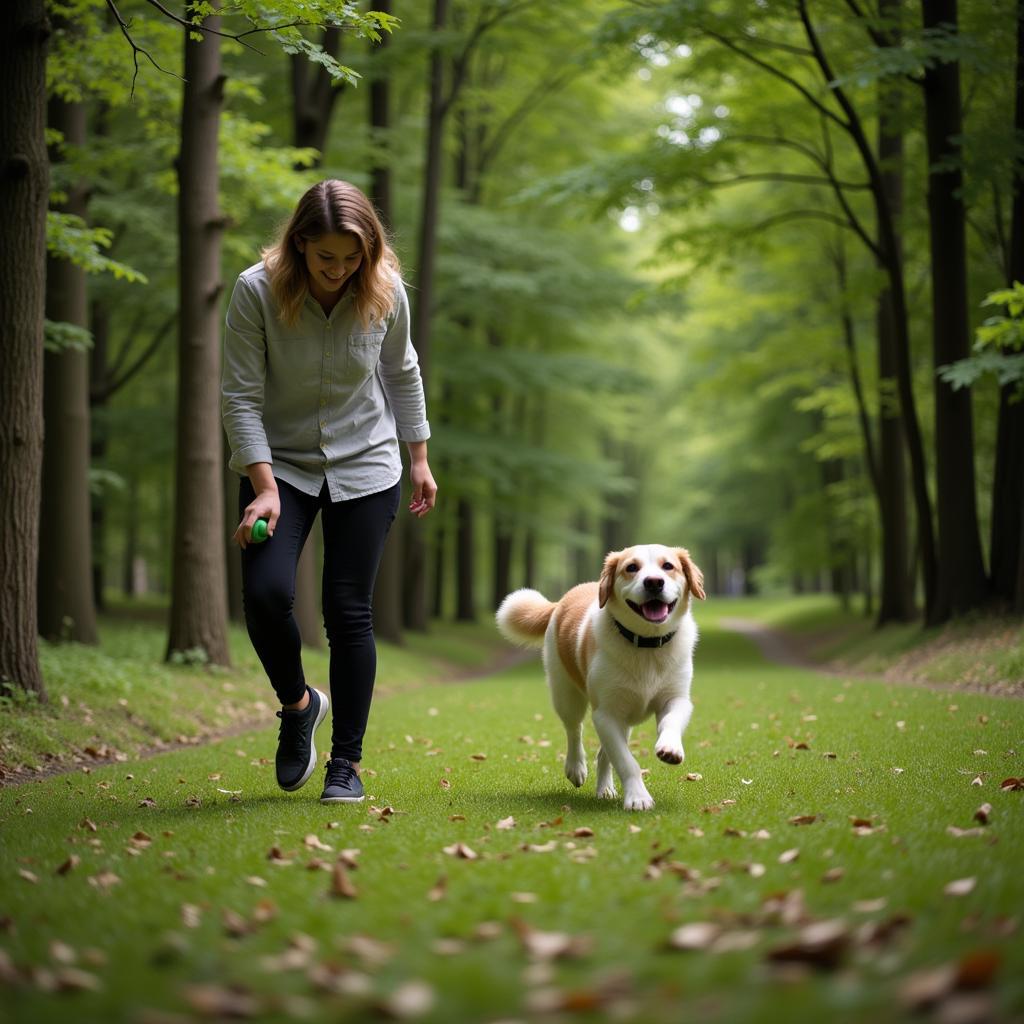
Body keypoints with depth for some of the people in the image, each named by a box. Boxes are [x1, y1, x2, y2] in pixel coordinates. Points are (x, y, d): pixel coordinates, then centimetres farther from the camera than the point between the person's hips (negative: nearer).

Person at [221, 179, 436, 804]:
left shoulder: (386, 292, -10)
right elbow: (241, 397, -14)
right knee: (266, 592, -20)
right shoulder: (257, 291, -17)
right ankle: (298, 703, 11)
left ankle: (347, 763, 8)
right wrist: (264, 487, -22)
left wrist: (419, 458, 11)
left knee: (350, 612, -5)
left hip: (365, 466, 1)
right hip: (280, 463, -1)